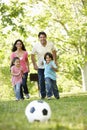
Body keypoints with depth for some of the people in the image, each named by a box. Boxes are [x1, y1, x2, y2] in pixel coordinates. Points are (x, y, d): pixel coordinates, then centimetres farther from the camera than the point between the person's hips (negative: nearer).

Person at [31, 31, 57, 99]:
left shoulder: (51, 45, -8)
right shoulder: (36, 46, -10)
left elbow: (54, 52, 10)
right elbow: (32, 55, 0)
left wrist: (55, 61, 6)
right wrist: (34, 65, -4)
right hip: (40, 67, 0)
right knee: (41, 81, 1)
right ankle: (43, 94, 14)